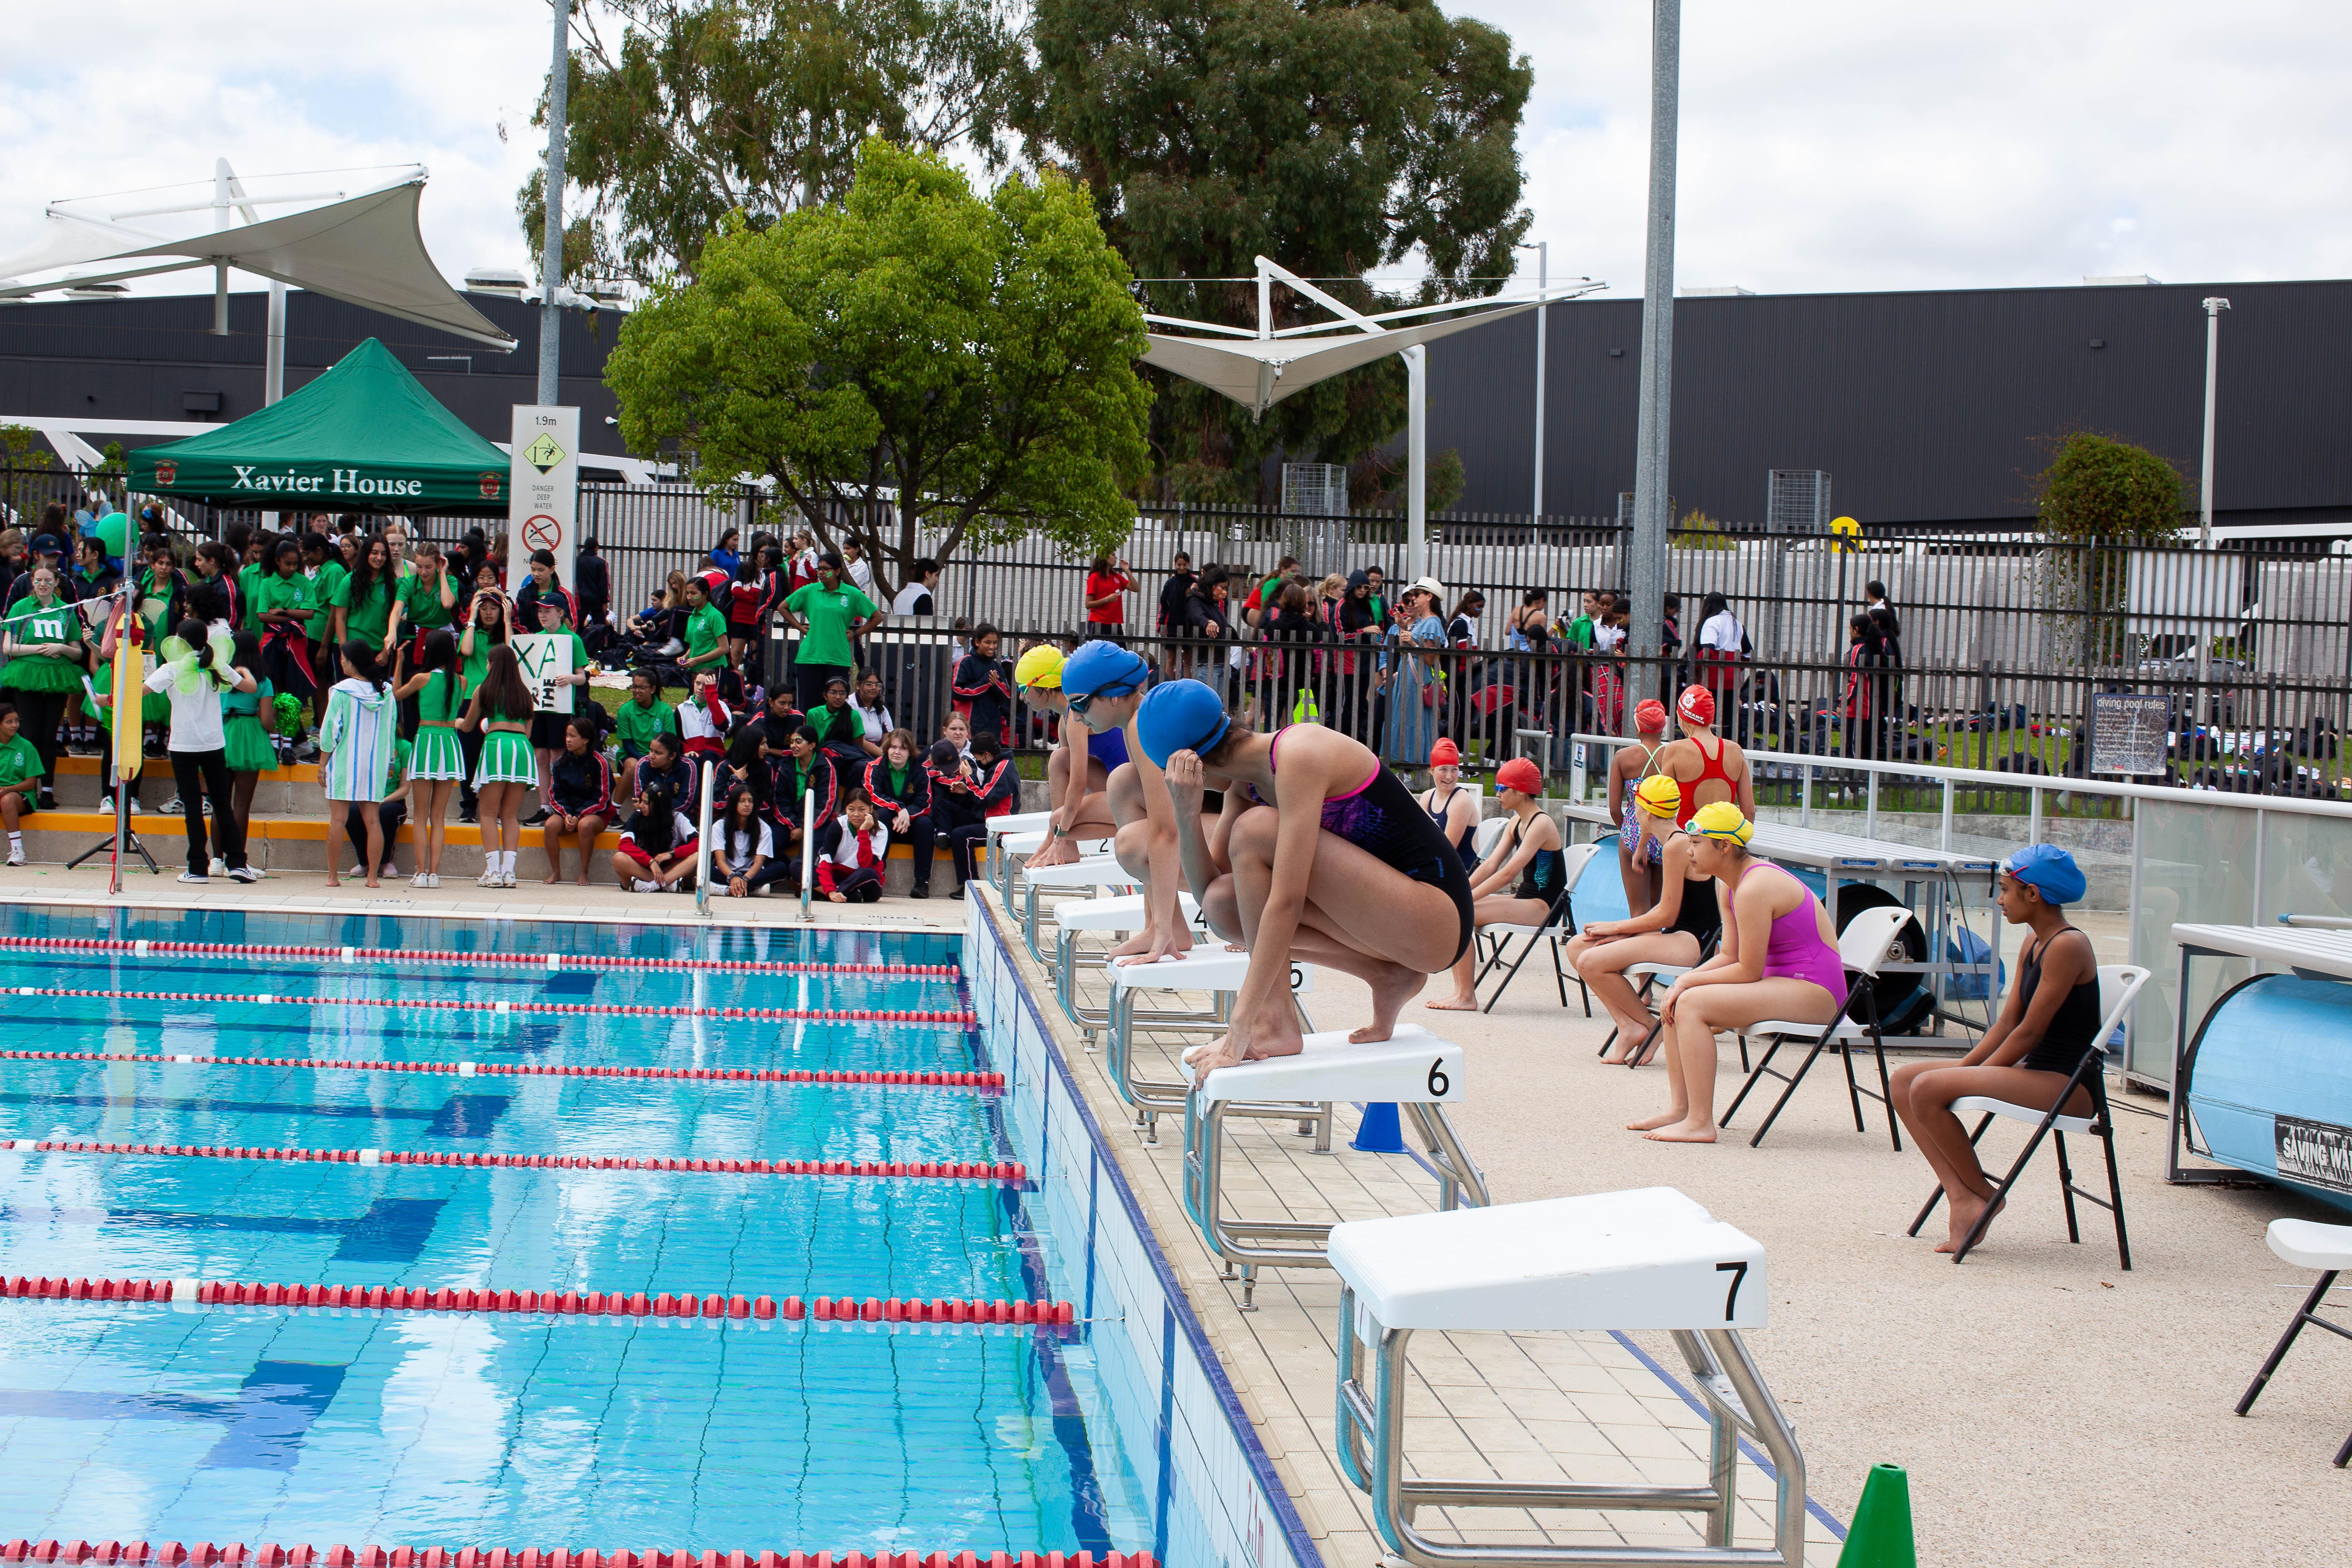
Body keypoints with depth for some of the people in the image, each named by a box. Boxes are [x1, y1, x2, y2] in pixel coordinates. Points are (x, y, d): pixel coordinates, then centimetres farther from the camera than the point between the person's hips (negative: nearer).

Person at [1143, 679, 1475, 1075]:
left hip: (1437, 917, -9)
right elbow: (1206, 889, 6)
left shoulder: (1299, 754, -20)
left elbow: (1288, 900, -26)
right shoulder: (1247, 782, 7)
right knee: (1223, 902, -3)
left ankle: (1276, 1025, -16)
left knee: (1255, 831, -19)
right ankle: (1386, 977, 1)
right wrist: (1186, 812, -11)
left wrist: (1241, 1025, -28)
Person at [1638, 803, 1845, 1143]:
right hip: (1784, 984, 11)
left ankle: (1700, 1124, -22)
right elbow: (1728, 956, 11)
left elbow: (1748, 972, -20)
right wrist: (1683, 982, -5)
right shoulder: (1729, 885, 10)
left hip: (1813, 991, -11)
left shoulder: (1753, 889, -21)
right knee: (1676, 1001, 7)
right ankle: (1679, 1109, 4)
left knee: (1691, 1004, -22)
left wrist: (1688, 981, -11)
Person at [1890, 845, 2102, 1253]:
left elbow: (2029, 1032, -17)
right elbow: (2007, 1023, 14)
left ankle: (1982, 1195, -4)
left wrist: (1968, 1076, -11)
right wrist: (1960, 1068, 2)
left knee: (1928, 1089, -23)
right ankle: (1962, 1198, -11)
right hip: (2033, 1072, 10)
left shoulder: (2067, 946, -15)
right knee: (1903, 1080, 0)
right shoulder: (2033, 945, 15)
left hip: (2067, 1084, -10)